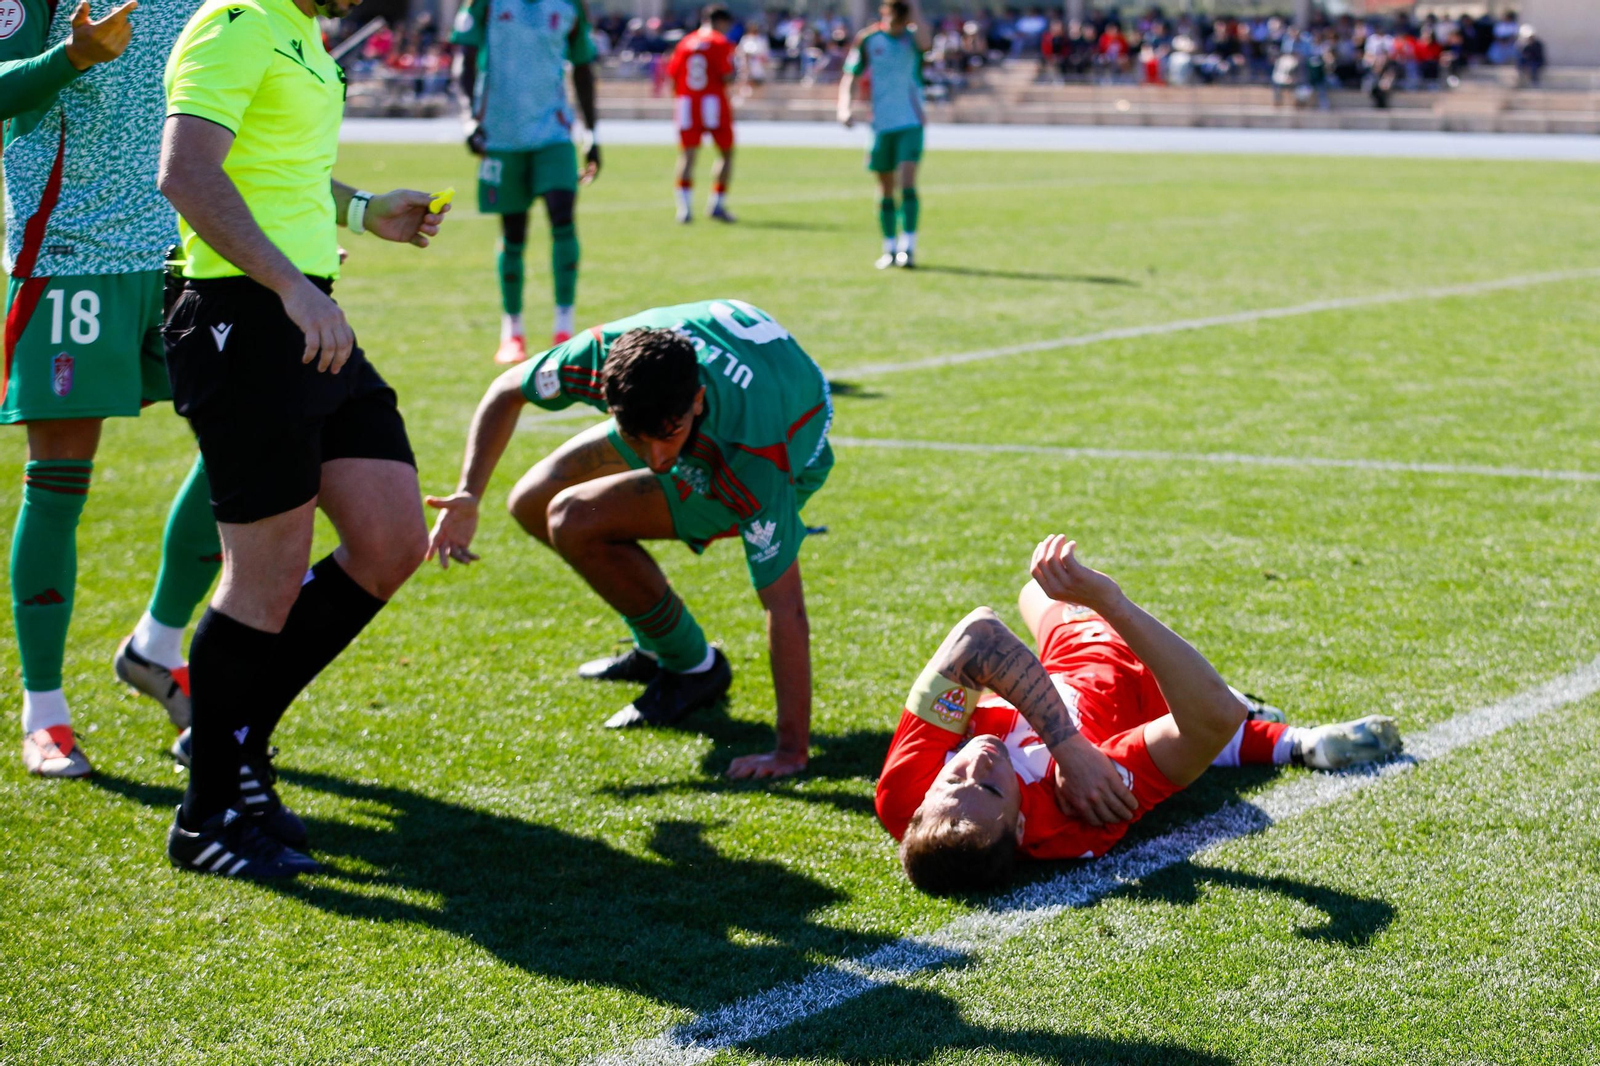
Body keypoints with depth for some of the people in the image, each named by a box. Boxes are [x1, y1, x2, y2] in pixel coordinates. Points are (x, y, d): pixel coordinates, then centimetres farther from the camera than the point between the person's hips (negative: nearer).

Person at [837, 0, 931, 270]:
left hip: (911, 123, -2)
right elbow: (851, 76, 7)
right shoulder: (868, 40, 3)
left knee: (907, 182, -15)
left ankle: (908, 246, -14)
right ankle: (889, 248, 17)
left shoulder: (912, 37, -1)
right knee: (886, 188, 7)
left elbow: (924, 42, -27)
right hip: (881, 123, 2)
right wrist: (846, 107, -7)